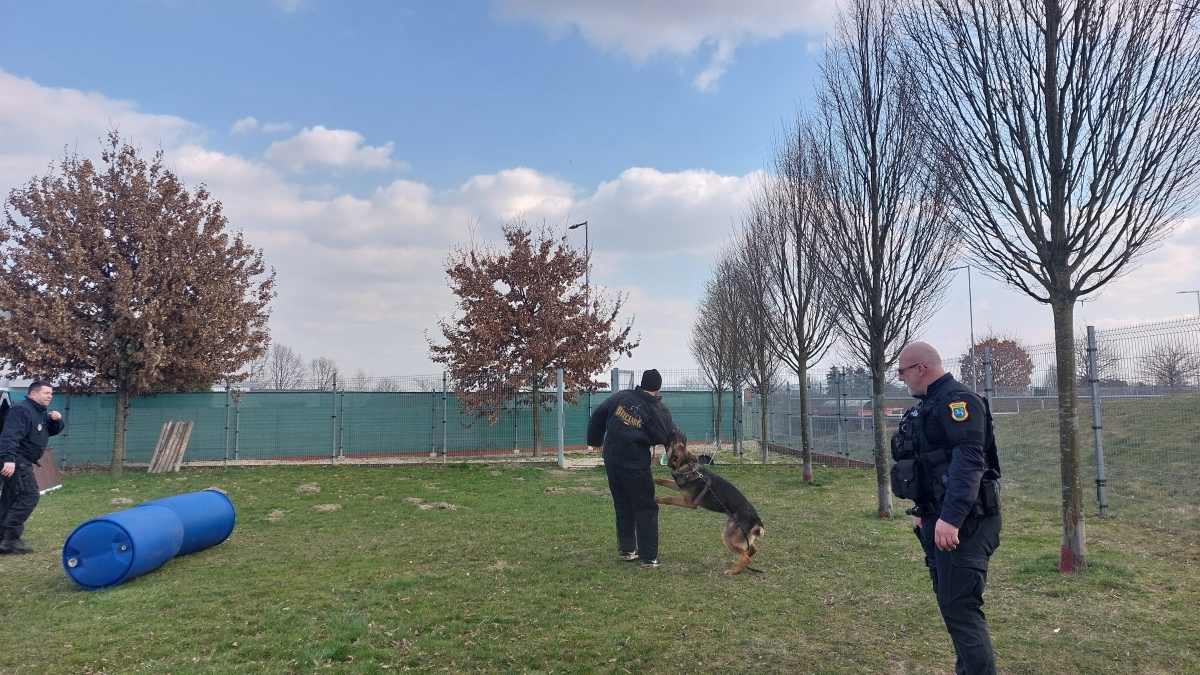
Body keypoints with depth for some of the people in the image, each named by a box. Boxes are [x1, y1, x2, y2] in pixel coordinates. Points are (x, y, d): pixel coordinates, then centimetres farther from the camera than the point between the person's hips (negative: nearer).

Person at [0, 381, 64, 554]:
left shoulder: (40, 413, 16)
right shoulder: (21, 410, -16)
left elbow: (53, 431, 24)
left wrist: (56, 420, 1)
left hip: (21, 462, 11)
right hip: (15, 462, -11)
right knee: (29, 496, -13)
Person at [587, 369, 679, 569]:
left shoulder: (621, 396, 0)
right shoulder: (658, 410, -11)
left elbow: (597, 417, 7)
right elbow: (668, 438, -7)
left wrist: (595, 440, 20)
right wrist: (678, 437, 15)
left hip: (611, 460, 5)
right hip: (635, 465, -5)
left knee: (622, 506, 19)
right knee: (645, 509, 4)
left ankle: (626, 550, 29)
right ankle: (648, 558, 4)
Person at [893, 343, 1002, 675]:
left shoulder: (957, 400, -16)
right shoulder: (933, 403, 16)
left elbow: (969, 462, -26)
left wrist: (950, 518, -31)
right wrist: (925, 511, 24)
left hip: (961, 523, -10)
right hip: (939, 519, 10)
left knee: (959, 606, -8)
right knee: (952, 602, 17)